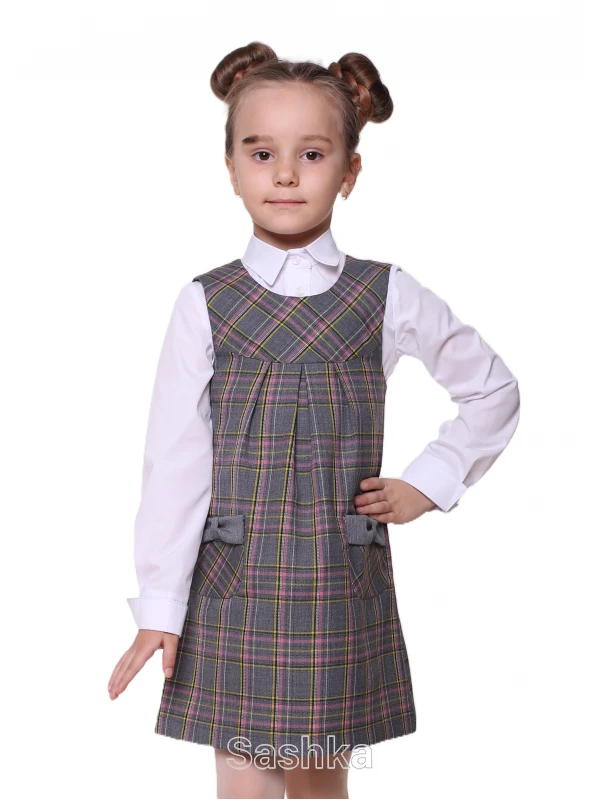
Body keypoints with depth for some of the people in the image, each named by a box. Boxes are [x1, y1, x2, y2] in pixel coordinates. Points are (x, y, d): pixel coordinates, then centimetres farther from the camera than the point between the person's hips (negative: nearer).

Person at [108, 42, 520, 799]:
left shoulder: (387, 297, 0)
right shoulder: (205, 304, -2)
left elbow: (493, 389, 13)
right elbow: (174, 461, -4)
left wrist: (429, 483, 4)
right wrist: (159, 607, -6)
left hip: (340, 585, 1)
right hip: (235, 587, 0)